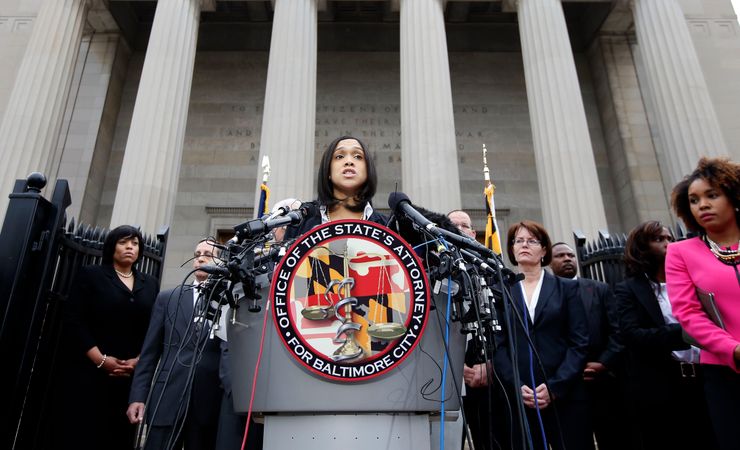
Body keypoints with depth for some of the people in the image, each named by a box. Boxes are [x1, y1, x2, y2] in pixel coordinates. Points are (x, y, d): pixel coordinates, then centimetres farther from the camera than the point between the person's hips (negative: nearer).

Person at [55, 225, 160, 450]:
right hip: (89, 372, -2)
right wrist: (101, 359, -12)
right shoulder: (90, 275, 4)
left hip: (132, 376, 3)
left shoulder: (150, 284, 11)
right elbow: (73, 321, -5)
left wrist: (138, 361, -8)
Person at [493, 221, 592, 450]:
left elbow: (579, 343, 1)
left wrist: (554, 387, -9)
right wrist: (517, 387, -11)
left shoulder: (567, 288, 8)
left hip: (565, 396, 0)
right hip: (518, 399, 0)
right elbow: (498, 346, 2)